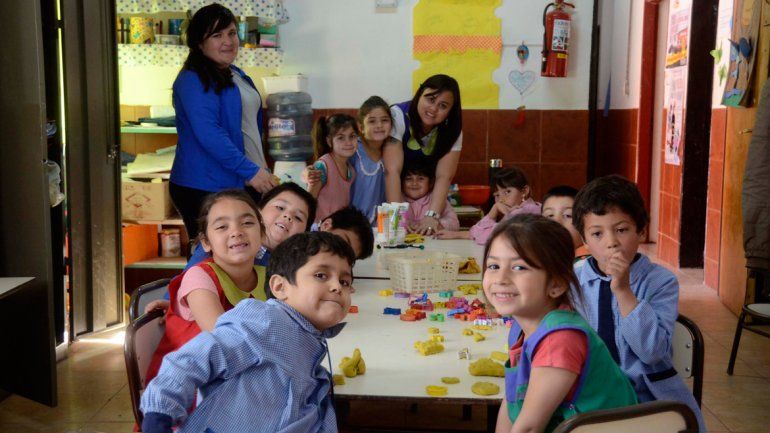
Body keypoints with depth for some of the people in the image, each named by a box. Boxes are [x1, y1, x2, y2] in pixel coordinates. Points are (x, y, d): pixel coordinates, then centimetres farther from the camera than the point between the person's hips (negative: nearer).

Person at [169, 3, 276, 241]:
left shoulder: (237, 75, 17)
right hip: (205, 191, -8)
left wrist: (262, 170, 24)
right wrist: (251, 170, -22)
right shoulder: (193, 81, -12)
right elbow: (210, 135, -22)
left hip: (245, 185, 9)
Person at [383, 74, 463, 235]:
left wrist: (432, 216, -40)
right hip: (391, 192, -3)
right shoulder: (398, 115, -25)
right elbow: (392, 170, -33)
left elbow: (444, 177, -24)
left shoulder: (452, 130, -14)